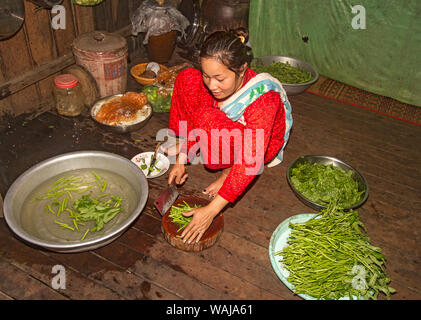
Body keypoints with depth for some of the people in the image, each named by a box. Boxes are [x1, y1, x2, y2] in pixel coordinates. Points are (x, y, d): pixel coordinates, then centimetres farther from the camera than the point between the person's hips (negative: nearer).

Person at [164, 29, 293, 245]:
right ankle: (186, 147, 4)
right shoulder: (210, 81, -22)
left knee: (209, 120, -35)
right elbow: (196, 116, -5)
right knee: (187, 78, -11)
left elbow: (251, 163, -40)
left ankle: (228, 170, -8)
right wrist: (181, 160, -14)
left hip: (262, 143, -5)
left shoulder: (263, 98, -39)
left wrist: (211, 210, -41)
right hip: (228, 130, 6)